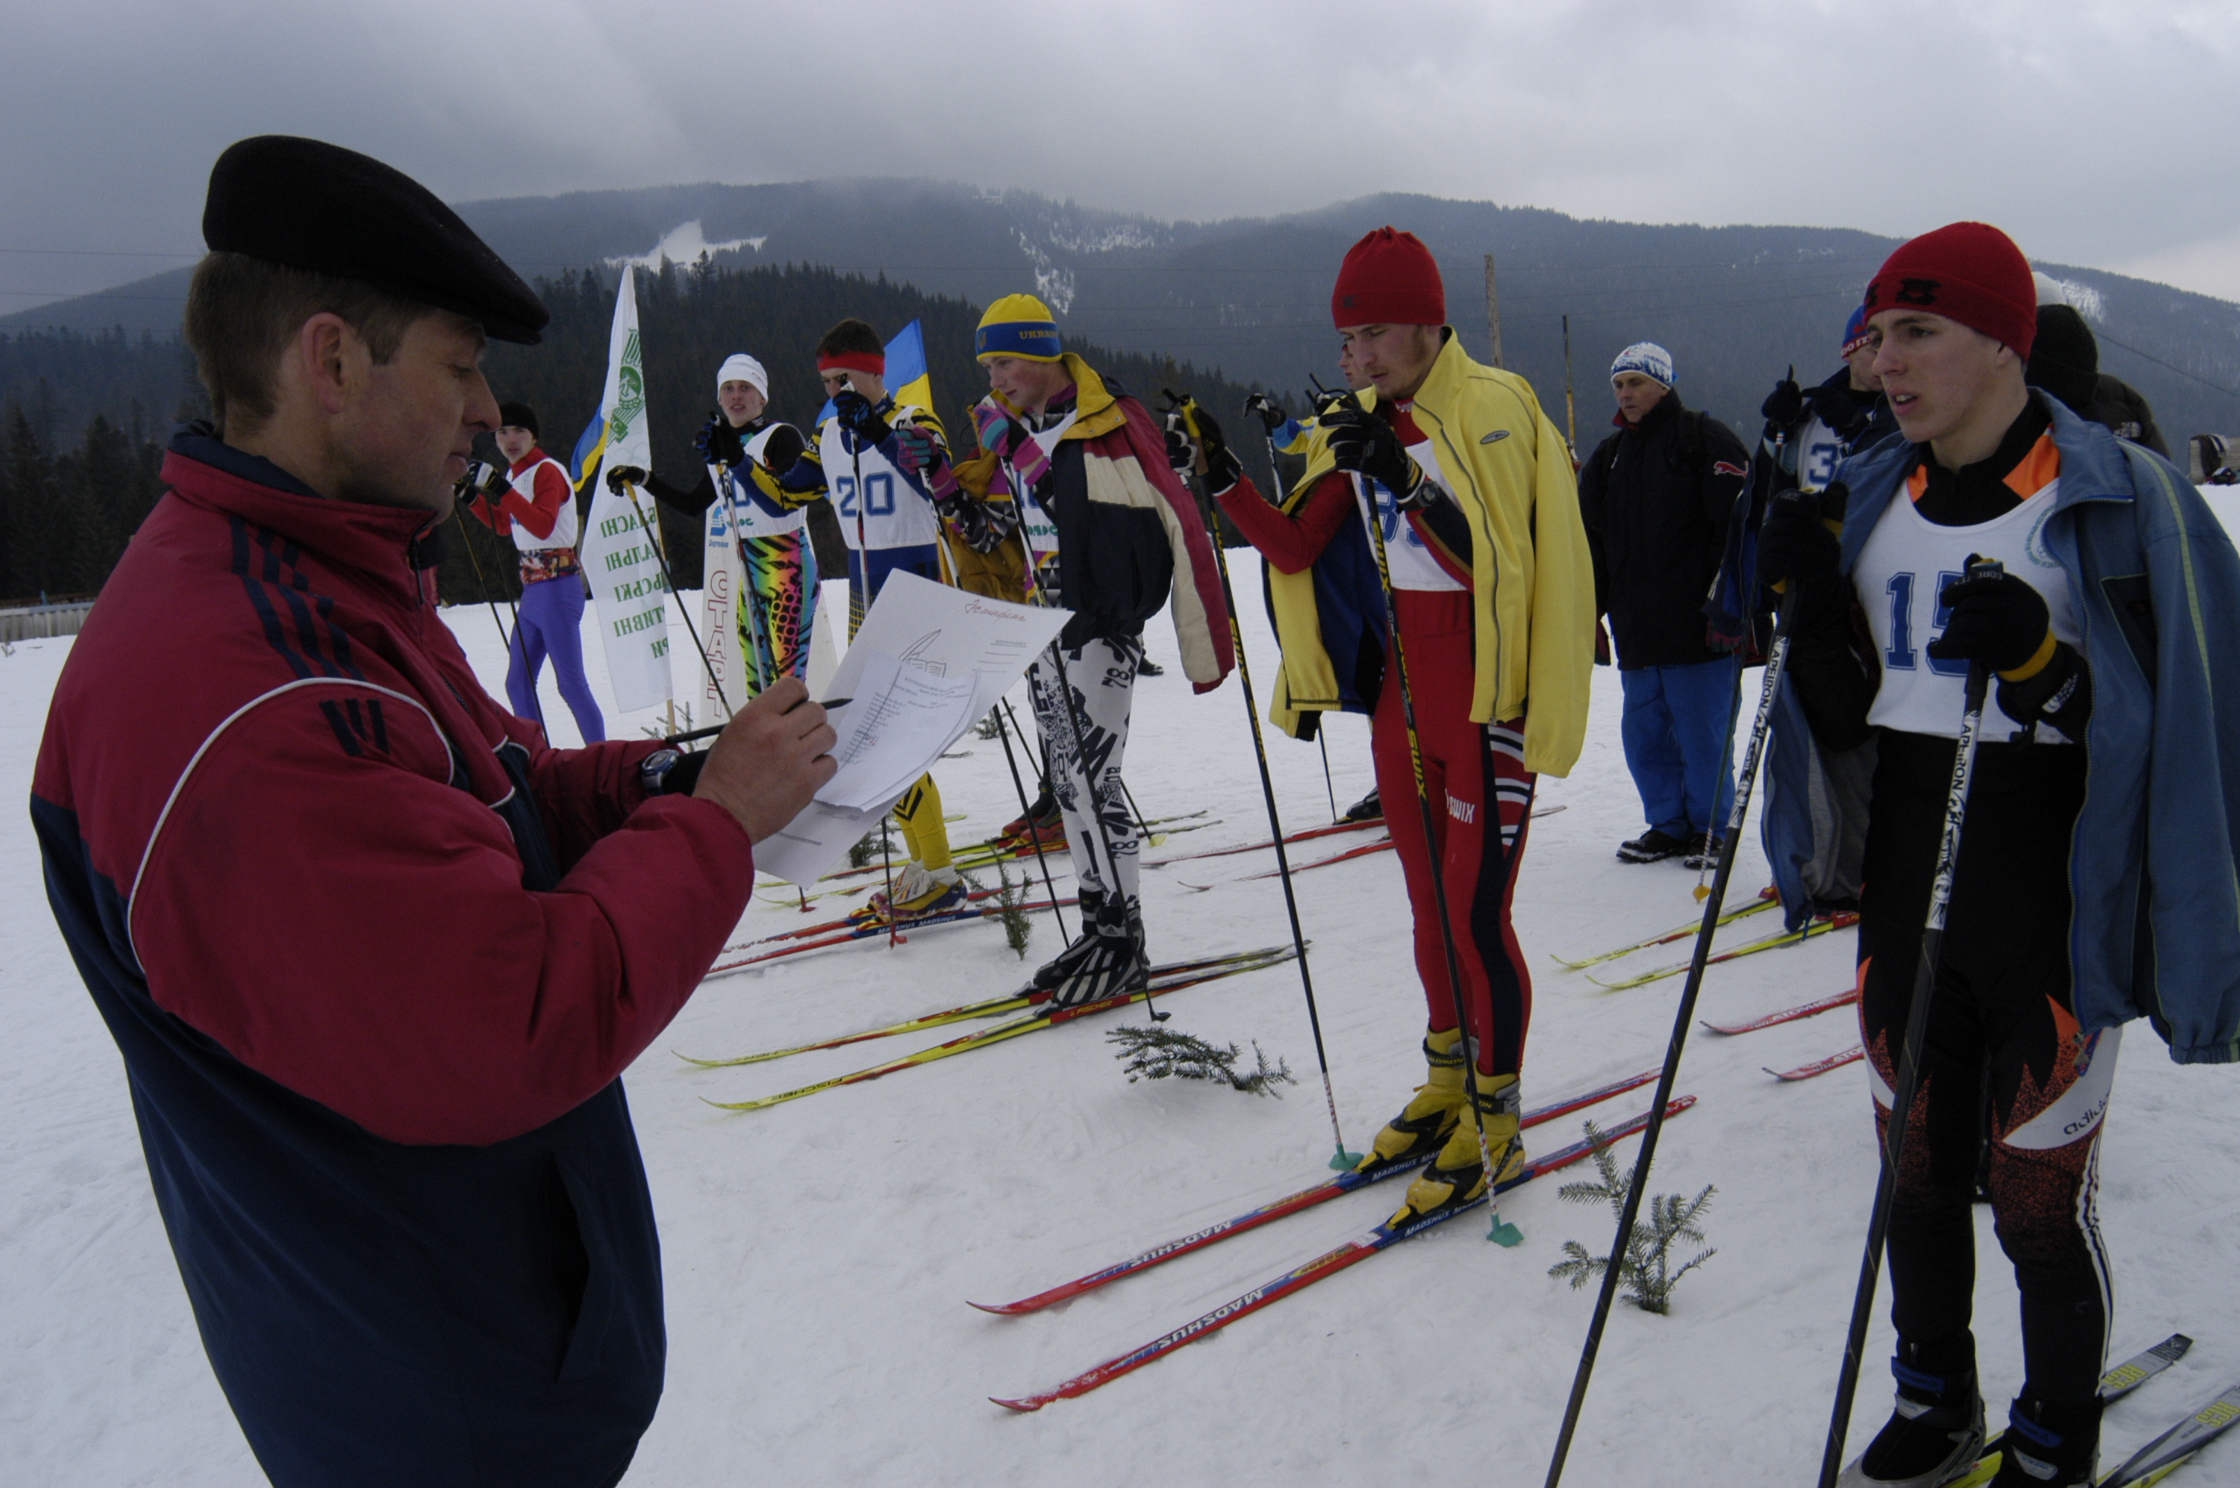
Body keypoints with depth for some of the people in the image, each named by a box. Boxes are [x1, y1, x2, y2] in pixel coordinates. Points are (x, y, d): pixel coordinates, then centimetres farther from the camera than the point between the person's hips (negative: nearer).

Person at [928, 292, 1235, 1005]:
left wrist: (1203, 643, -17)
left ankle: (1123, 940, 5)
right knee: (1068, 778, 11)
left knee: (1091, 775, -8)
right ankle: (1101, 927, 22)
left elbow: (1180, 525, -14)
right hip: (1044, 627, 8)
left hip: (1099, 624, -8)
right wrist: (947, 487, 1)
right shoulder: (1010, 436, 11)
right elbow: (993, 533, 18)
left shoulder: (1110, 423, -12)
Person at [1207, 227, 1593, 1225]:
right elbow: (1296, 550, 5)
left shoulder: (1495, 409, -10)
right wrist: (1227, 488, -9)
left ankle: (1495, 1122, 14)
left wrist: (1406, 478, -28)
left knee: (1476, 917, -3)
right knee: (1430, 909, 15)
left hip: (1487, 701, -7)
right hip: (1401, 700, 7)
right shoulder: (1366, 428, 10)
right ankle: (1447, 1088, 31)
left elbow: (1493, 561, -20)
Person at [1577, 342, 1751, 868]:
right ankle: (1668, 825, 21)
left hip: (1697, 626, -6)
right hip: (1636, 629, 6)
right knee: (1643, 734, 9)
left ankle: (1709, 829, 14)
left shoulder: (1704, 439, -2)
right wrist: (1588, 609, 13)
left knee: (1701, 733, 0)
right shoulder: (1608, 458, 17)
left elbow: (1738, 523, -9)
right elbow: (1593, 544, 20)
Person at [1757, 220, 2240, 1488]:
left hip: (2054, 921, -5)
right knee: (1918, 1172, 17)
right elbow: (1852, 714, 7)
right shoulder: (1869, 498, 5)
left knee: (2038, 1200, 6)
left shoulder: (2122, 498, -10)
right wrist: (1810, 605, -9)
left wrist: (2040, 660, -26)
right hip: (1907, 907, 5)